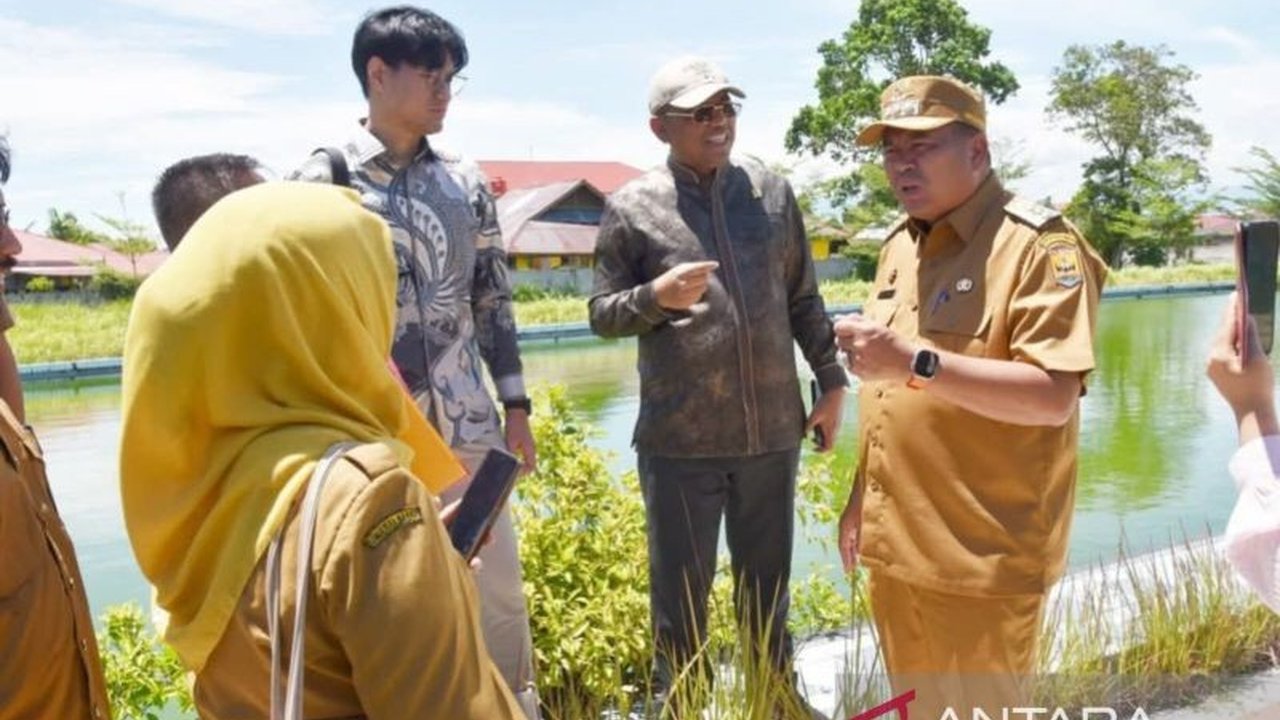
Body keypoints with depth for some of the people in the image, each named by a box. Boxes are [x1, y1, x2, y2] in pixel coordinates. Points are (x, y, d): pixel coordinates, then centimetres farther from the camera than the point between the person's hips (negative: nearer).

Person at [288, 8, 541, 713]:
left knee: (500, 583, 13)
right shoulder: (321, 180, -5)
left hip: (468, 425, 4)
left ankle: (519, 704, 32)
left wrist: (516, 405, 9)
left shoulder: (466, 181, 7)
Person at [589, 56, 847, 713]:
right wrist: (657, 296, -18)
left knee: (768, 584, 18)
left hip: (772, 430, 3)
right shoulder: (631, 206, -3)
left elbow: (803, 299, 13)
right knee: (679, 592, 11)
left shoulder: (772, 192, 7)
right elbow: (601, 314, 1)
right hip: (679, 439, -3)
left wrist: (832, 382, 11)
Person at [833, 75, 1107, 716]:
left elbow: (1053, 397, -23)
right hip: (897, 543, 7)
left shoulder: (1039, 244, -13)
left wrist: (917, 362, -31)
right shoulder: (900, 243, 12)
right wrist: (861, 498, 18)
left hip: (981, 556, -7)